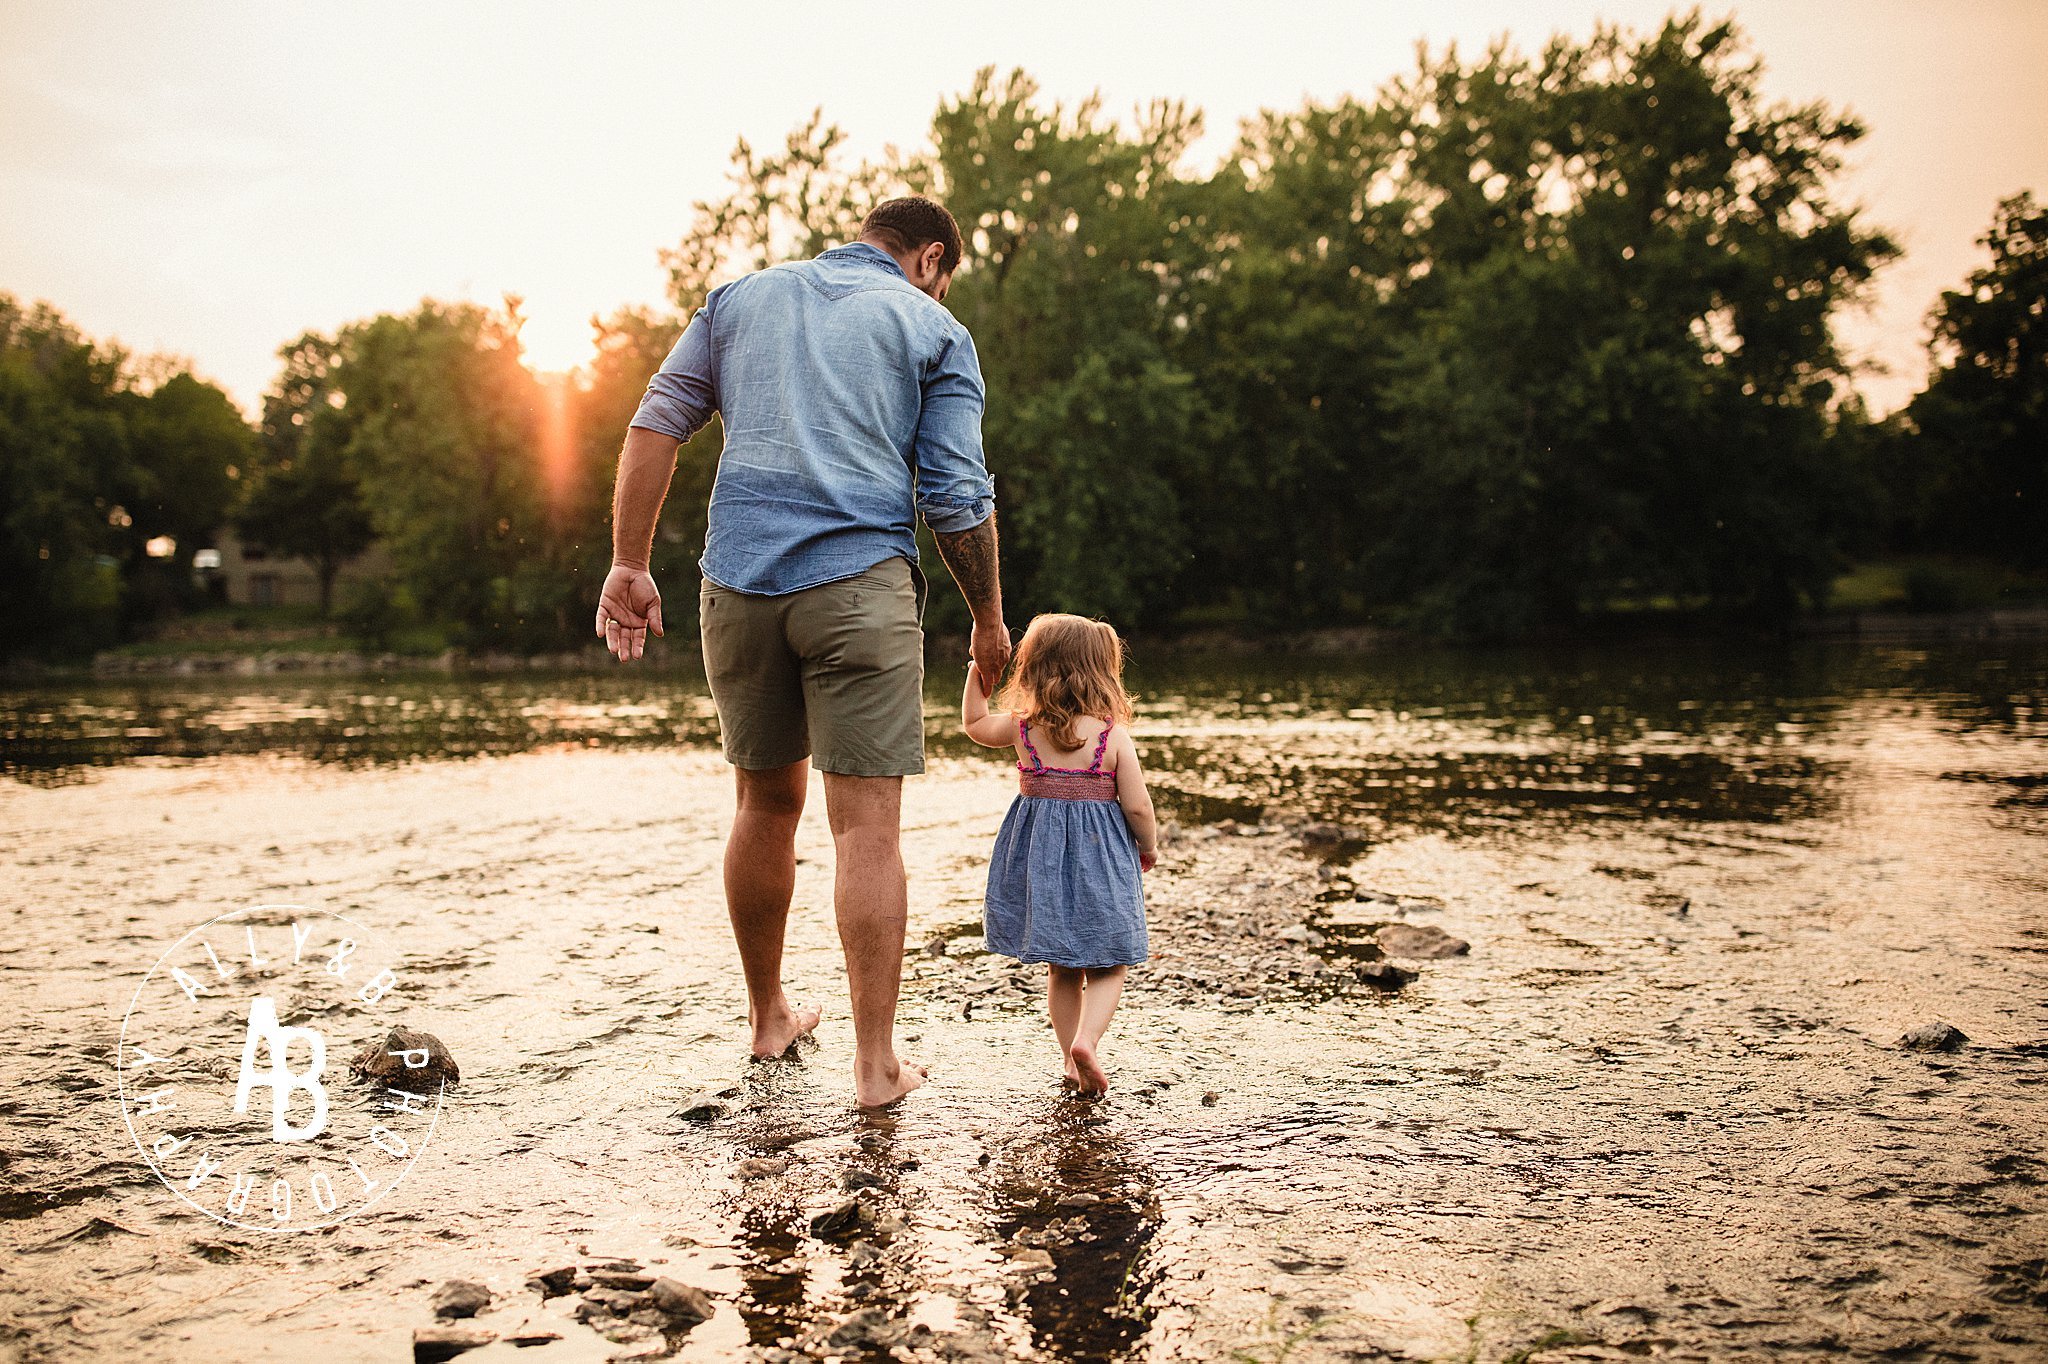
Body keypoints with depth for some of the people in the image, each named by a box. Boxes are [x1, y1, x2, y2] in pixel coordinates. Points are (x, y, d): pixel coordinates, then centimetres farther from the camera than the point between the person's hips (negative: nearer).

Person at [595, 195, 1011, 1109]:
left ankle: (767, 1018, 31)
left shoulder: (743, 296, 19)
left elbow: (655, 424, 10)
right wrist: (988, 619, 12)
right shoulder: (934, 331, 8)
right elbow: (956, 497, 1)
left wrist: (630, 566, 9)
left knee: (767, 803, 18)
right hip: (860, 584, -4)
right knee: (867, 825, -2)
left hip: (740, 581, 4)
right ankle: (876, 1063, 0)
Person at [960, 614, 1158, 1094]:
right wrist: (1148, 846, 8)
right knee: (1109, 965, 8)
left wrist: (977, 672, 24)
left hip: (1040, 857, 3)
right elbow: (1137, 805, -9)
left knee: (1061, 968, 16)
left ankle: (1073, 1058, 18)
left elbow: (974, 724, 18)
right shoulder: (1113, 735, -9)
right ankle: (1086, 1039, -14)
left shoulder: (1022, 729, -2)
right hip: (1098, 859, -3)